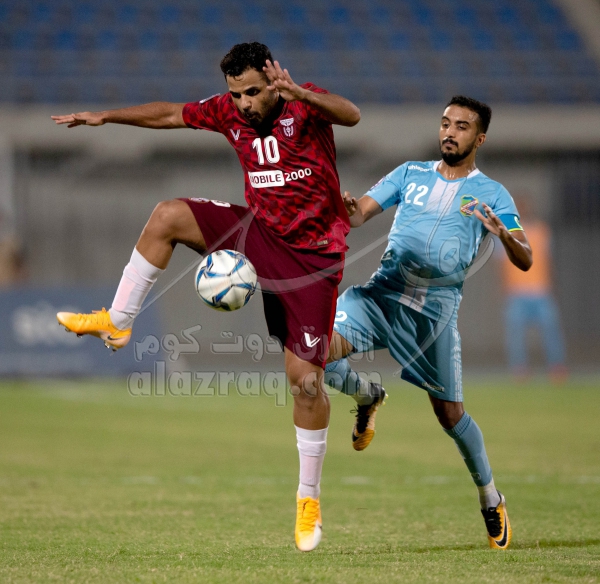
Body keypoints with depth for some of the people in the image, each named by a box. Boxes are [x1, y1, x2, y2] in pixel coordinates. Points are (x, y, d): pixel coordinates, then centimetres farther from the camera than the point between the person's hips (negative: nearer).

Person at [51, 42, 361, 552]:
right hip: (258, 230, 5)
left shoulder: (305, 106, -17)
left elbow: (351, 116, -37)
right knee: (168, 215, -11)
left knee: (306, 379, -7)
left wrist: (299, 93, -54)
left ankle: (309, 498, 7)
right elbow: (170, 114, 13)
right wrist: (107, 116, 11)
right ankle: (118, 323, 1)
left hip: (312, 256, -5)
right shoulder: (230, 112, -1)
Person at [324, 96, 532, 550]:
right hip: (384, 291, 2)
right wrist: (349, 209, -18)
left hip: (438, 304, -2)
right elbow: (361, 213, 7)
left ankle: (491, 498, 24)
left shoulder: (492, 194, 5)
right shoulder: (410, 174, 14)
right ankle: (367, 396, 10)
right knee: (324, 346, -24)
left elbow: (525, 261, -2)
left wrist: (502, 232, -24)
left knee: (449, 413, 2)